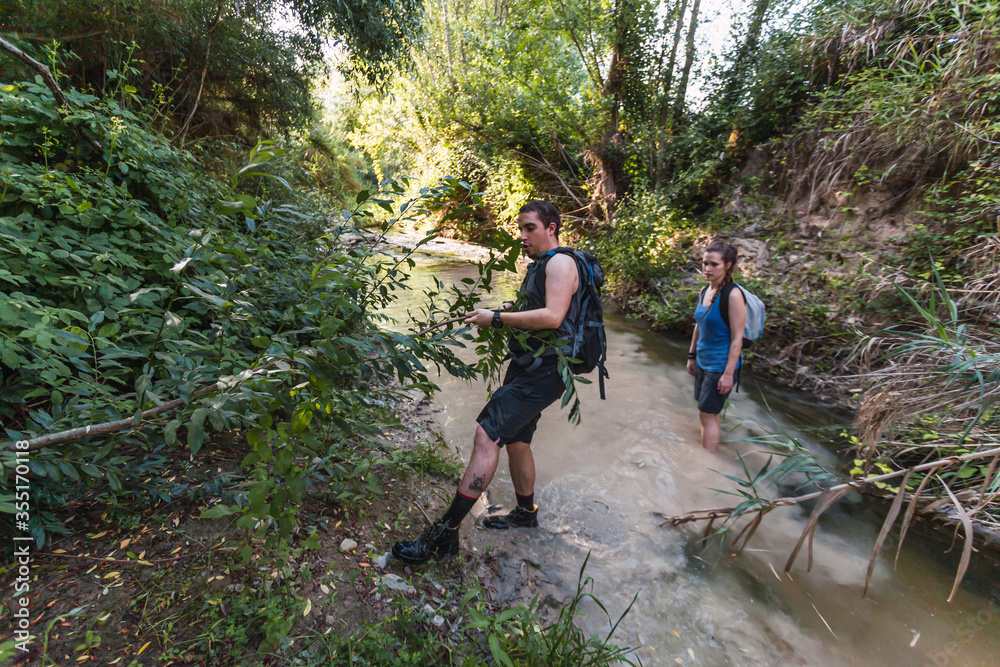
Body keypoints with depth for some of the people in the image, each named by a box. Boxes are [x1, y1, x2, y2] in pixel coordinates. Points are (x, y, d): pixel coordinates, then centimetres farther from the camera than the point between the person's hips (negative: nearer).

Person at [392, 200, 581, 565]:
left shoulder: (560, 263, -10)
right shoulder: (539, 266, 21)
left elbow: (552, 316, -24)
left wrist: (496, 318, -20)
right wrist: (505, 314, 12)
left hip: (542, 372, -11)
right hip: (527, 367, 11)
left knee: (487, 434, -18)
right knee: (516, 439, 18)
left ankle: (445, 532, -13)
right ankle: (526, 512, 38)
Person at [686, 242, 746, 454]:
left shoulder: (733, 295, -18)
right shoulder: (705, 291, 5)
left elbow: (737, 338, -18)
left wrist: (729, 373, -19)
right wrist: (692, 355, 17)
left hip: (720, 365, -7)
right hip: (703, 362, 7)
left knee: (707, 414, -2)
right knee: (708, 413, 17)